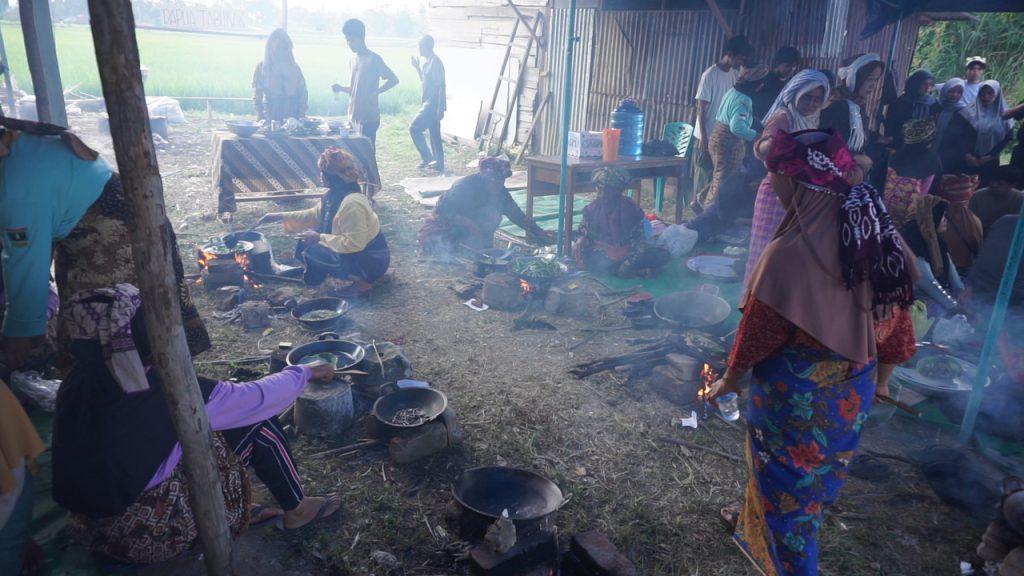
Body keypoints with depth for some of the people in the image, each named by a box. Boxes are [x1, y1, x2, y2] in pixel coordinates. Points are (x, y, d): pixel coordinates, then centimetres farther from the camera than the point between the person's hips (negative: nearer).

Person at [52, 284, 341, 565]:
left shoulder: (77, 382, -6)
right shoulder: (164, 391, -26)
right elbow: (256, 397, -15)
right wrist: (307, 372, 2)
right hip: (149, 532, -7)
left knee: (203, 421, 15)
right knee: (258, 421, -1)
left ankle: (243, 508, 24)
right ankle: (296, 510, 18)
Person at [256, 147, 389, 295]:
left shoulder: (352, 203, -28)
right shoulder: (335, 194, 1)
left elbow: (354, 243, -30)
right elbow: (314, 215, 16)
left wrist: (320, 238, -21)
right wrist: (281, 216, 11)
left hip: (371, 260, -9)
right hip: (356, 251, 9)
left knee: (311, 253, -18)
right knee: (307, 238, 7)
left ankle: (361, 281, -9)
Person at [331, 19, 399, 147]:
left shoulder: (374, 59, -10)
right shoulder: (354, 59, 15)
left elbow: (394, 80, -10)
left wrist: (375, 92, -17)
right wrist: (341, 88, 4)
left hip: (368, 117, -8)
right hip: (355, 116, 8)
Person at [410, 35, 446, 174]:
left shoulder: (436, 62, -16)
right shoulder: (427, 62, 13)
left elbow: (441, 86, -20)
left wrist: (440, 109, -23)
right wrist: (417, 67, 13)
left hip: (433, 104, -10)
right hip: (429, 103, 10)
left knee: (414, 127, -9)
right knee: (434, 134, 12)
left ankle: (428, 158, -2)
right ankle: (438, 164, 18)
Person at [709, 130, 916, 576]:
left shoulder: (790, 252, -27)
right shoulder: (879, 238, -6)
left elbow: (760, 330, -17)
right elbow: (895, 316, 4)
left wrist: (731, 379, 0)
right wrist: (880, 376, 20)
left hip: (795, 391, -7)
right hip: (853, 387, 7)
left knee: (786, 477, 16)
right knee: (817, 470, 27)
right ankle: (755, 525, 51)